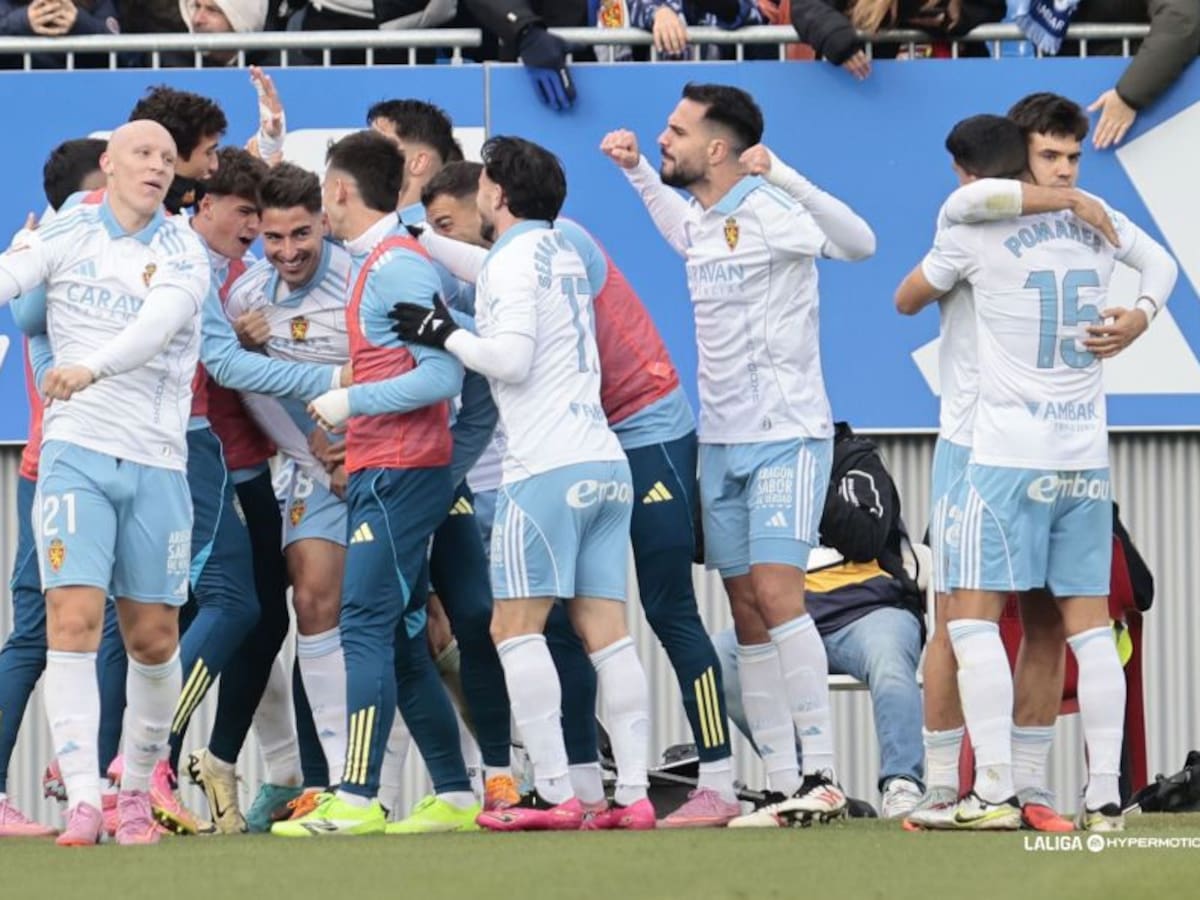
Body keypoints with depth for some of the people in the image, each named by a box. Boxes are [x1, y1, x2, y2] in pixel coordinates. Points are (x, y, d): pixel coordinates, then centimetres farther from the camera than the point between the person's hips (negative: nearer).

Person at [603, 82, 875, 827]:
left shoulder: (765, 211, -15)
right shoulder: (698, 218, 10)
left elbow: (858, 243, -30)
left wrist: (784, 176, -39)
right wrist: (635, 171, 25)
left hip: (786, 436, -8)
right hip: (722, 442, 8)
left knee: (776, 597, -17)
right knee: (748, 617, 4)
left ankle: (823, 776, -15)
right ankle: (784, 788, 6)